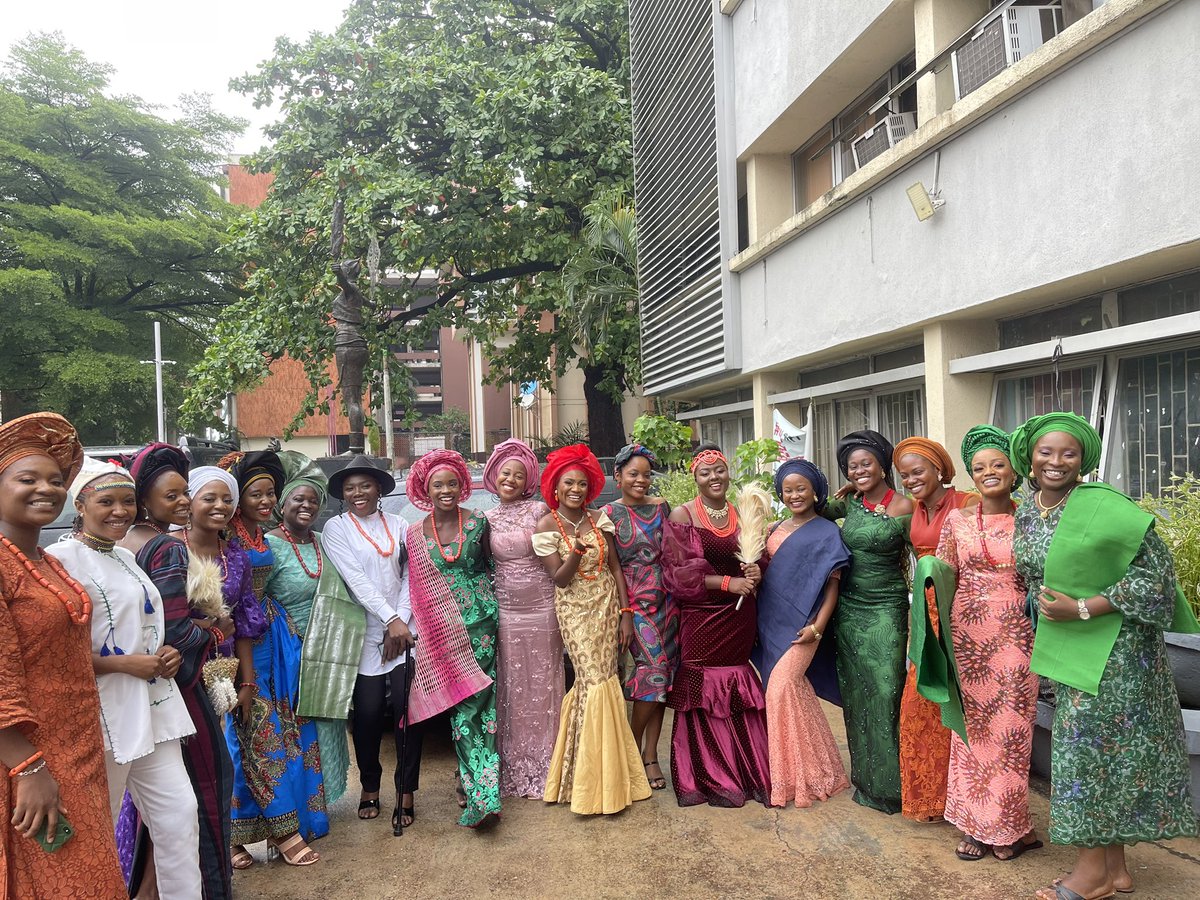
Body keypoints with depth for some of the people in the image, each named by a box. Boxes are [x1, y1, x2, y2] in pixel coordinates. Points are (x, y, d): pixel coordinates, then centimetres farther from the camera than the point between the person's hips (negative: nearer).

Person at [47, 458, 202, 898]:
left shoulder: (127, 557, 14)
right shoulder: (61, 558, -11)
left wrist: (167, 654, 7)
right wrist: (125, 664, -17)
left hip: (153, 705, 7)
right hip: (104, 711, -7)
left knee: (179, 813, 8)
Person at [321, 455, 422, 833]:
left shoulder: (399, 526, 9)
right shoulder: (336, 528, 1)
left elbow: (410, 576, 5)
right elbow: (356, 580, -8)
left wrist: (402, 621, -8)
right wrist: (390, 620, -15)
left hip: (403, 630, 2)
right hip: (364, 634, -1)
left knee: (408, 711, -4)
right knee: (367, 714, 1)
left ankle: (406, 792, 9)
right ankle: (370, 786, 23)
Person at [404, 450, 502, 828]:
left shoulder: (477, 523, 0)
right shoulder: (415, 535, 3)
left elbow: (491, 566, 10)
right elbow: (415, 586, 9)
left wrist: (491, 606, 5)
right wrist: (407, 626, 4)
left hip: (480, 621, -1)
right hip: (442, 629, 1)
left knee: (478, 701, -2)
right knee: (461, 705, 0)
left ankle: (481, 792, 5)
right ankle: (480, 790, 6)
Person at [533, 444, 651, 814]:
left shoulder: (599, 519, 2)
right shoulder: (547, 526, -8)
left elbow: (615, 567, 4)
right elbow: (559, 580, -10)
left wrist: (625, 613, -1)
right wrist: (576, 551, -28)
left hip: (607, 606, 3)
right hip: (575, 611, -3)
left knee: (600, 680, 3)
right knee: (596, 682, -9)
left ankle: (601, 772, 21)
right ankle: (596, 782, 5)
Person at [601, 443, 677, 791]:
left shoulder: (661, 507, 8)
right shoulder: (609, 514, -1)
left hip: (666, 599, 4)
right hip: (635, 601, -4)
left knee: (660, 674, 4)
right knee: (655, 667, -12)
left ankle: (650, 754, 15)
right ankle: (633, 749, 8)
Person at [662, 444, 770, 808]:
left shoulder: (742, 513, 9)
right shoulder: (682, 515, -5)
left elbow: (754, 560, 18)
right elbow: (678, 572, -10)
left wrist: (755, 572, -5)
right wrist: (728, 583, -16)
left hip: (739, 617, 4)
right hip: (701, 617, -3)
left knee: (740, 694, 5)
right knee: (704, 697, 1)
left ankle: (747, 771, 21)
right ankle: (711, 778, 17)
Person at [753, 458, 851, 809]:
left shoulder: (827, 532, -3)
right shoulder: (777, 529, 13)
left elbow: (833, 585, -7)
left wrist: (817, 627, -17)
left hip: (801, 623, -6)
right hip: (772, 621, 6)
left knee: (781, 688, -15)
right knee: (796, 692, 10)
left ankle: (793, 777, 1)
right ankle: (813, 770, 25)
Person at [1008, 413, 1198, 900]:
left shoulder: (1104, 507, -17)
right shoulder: (1024, 516, 4)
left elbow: (1156, 568, -17)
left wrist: (1082, 609, -20)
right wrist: (1045, 612, 12)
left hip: (1113, 646, -7)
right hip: (1066, 649, 7)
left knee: (1090, 747, -3)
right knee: (1099, 749, 13)